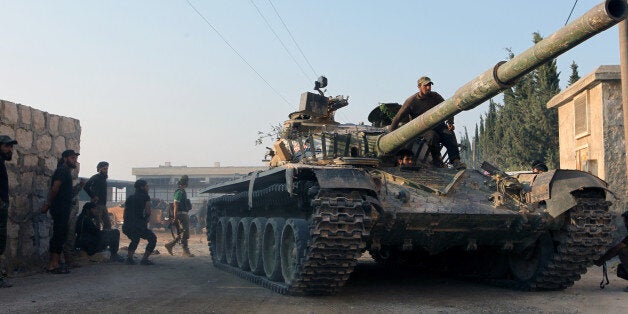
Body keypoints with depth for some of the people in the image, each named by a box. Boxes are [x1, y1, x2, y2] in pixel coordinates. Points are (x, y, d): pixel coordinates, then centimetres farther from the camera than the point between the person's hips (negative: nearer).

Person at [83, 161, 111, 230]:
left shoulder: (103, 178, 16)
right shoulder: (95, 177, -10)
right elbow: (86, 186, -22)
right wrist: (93, 196, -19)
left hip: (103, 204, 9)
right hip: (97, 204, -9)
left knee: (107, 225, 10)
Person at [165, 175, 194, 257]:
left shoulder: (183, 192, 18)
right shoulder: (179, 192, -13)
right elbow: (175, 205, -17)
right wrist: (175, 217, -20)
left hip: (185, 214, 10)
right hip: (181, 214, -10)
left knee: (183, 233, 12)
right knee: (184, 233, -8)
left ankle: (170, 245, 19)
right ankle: (185, 251, -5)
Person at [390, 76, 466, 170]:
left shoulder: (435, 96, 3)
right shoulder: (411, 101, -6)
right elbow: (397, 118, -5)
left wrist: (450, 123, -8)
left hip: (437, 125, 3)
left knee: (450, 134, -27)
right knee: (432, 136, -36)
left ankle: (455, 160, -32)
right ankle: (435, 159, -16)